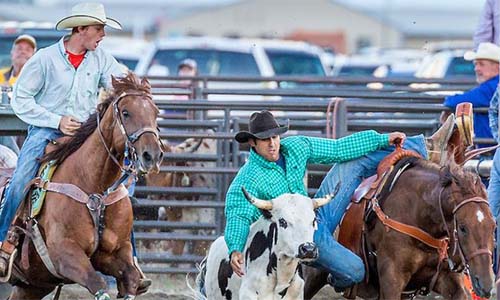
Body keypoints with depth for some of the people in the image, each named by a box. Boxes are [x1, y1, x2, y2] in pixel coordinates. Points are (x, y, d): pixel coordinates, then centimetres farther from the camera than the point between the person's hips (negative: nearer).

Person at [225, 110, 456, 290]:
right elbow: (238, 217, -29)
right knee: (354, 271, -19)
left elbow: (339, 149, 2)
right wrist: (235, 251, -49)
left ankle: (426, 147, 7)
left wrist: (383, 140, 0)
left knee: (355, 162, 1)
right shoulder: (248, 180, -19)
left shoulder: (294, 148, -2)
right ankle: (338, 280, 20)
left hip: (318, 215, 6)